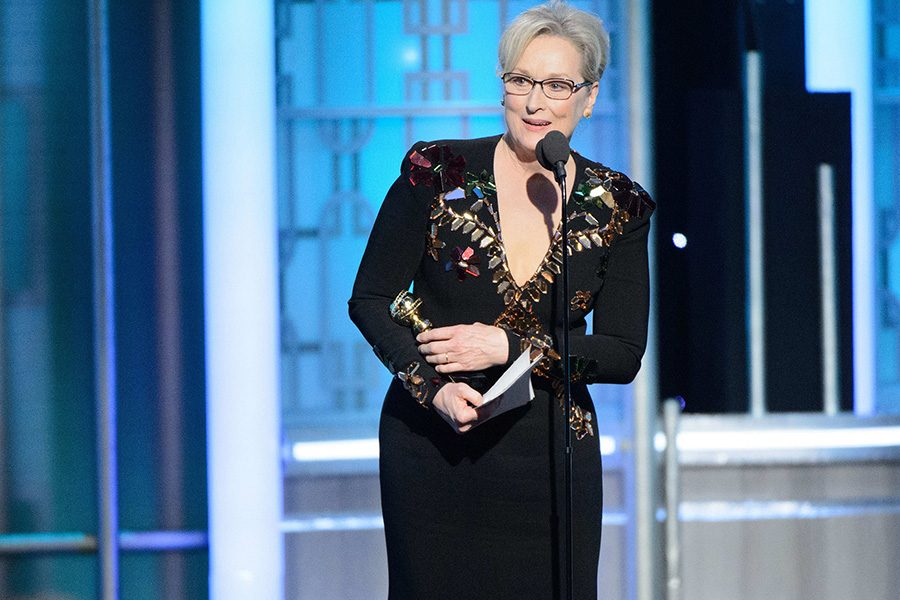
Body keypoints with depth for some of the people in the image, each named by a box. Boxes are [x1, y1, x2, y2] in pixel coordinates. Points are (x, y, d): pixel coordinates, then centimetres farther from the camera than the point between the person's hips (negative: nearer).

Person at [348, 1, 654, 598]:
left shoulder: (615, 207, 1)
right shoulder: (436, 174, -3)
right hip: (431, 448, -1)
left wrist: (509, 347, -14)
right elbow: (370, 300, -1)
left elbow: (624, 354, -1)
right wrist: (433, 387, -17)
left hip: (548, 455, 1)